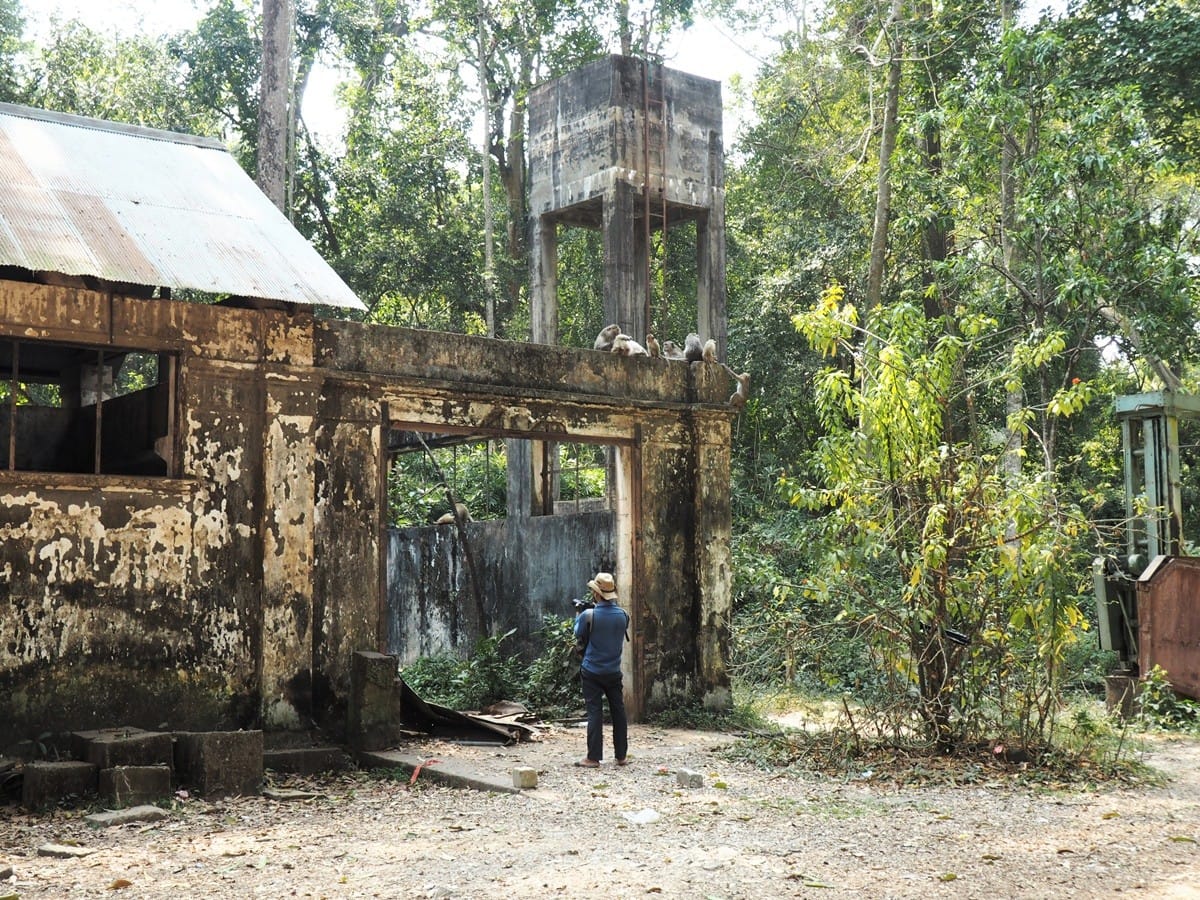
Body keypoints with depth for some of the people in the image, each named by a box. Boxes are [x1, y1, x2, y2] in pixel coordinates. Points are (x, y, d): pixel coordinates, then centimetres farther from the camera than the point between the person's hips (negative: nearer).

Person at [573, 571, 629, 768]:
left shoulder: (588, 616, -16)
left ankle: (593, 757, -1)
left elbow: (579, 638, -1)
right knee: (618, 712, 11)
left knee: (594, 713, 0)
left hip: (592, 671, -3)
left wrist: (578, 618, 17)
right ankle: (621, 755, 16)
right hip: (614, 672, 3)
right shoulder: (623, 615, -3)